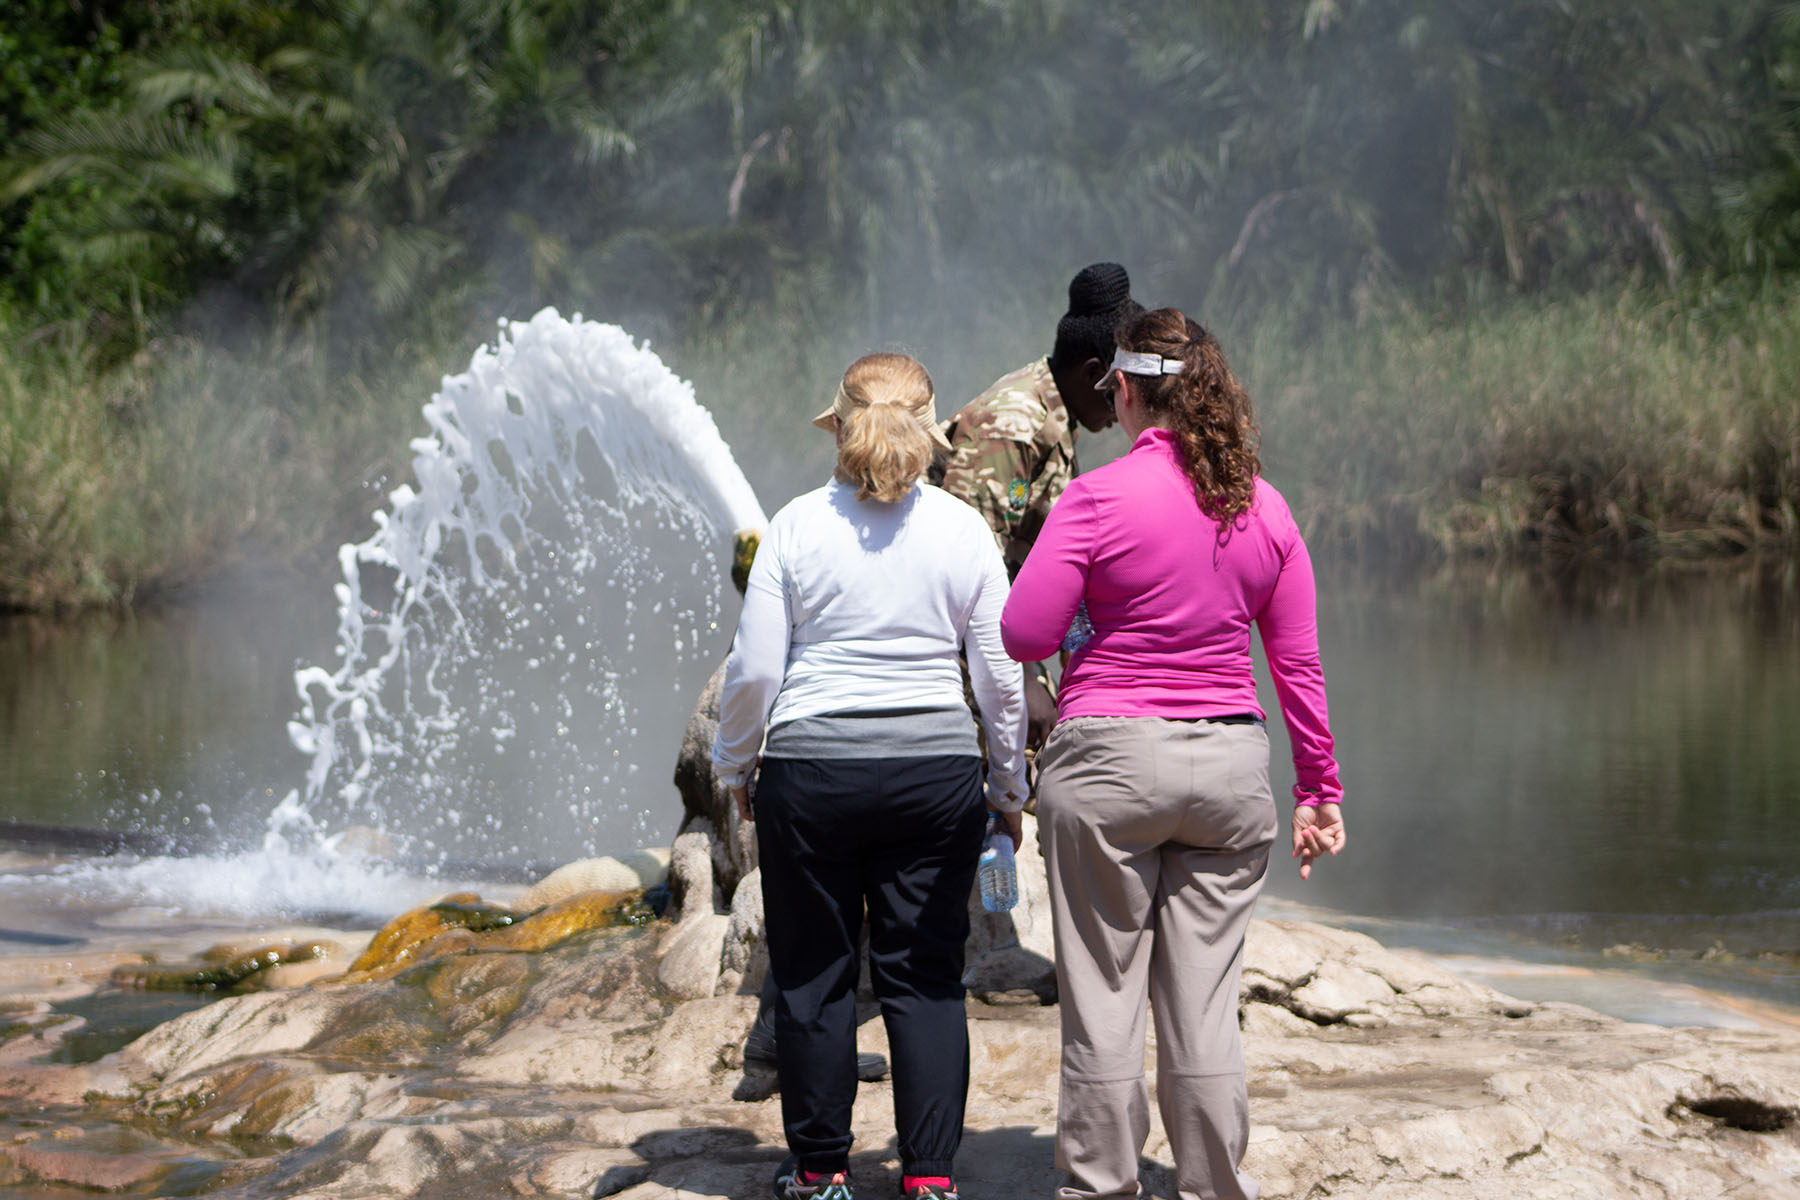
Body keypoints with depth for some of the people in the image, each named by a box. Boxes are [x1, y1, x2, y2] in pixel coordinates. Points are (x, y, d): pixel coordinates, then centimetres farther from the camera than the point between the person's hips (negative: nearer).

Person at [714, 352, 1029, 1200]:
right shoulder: (964, 532, 0)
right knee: (924, 978, 6)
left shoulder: (797, 527, -5)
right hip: (937, 772, 2)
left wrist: (734, 764, 11)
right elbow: (1002, 677, 3)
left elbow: (755, 667, -4)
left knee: (812, 973, 9)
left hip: (813, 769, -1)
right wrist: (1008, 786, 14)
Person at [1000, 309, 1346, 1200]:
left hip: (1109, 760, -4)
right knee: (1205, 995, 9)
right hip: (1229, 762, 4)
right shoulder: (1266, 509, 4)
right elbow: (1298, 664, 8)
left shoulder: (1099, 498, -10)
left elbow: (1024, 637, -9)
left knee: (1104, 992, 4)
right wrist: (1319, 787, 14)